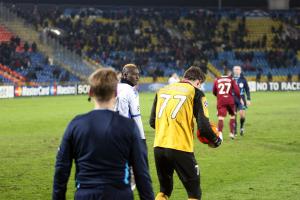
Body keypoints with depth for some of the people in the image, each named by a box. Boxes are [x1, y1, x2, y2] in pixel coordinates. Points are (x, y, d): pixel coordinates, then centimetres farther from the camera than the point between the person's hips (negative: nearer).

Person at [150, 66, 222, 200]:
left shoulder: (162, 90, 14)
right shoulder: (195, 92, 0)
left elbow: (152, 122, 17)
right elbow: (203, 126, -6)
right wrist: (215, 140, 12)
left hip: (159, 147, 5)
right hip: (180, 149, -5)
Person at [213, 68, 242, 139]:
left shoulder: (217, 80, 9)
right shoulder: (231, 80, 4)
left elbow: (214, 92, 15)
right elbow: (236, 90, -3)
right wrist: (239, 98, 10)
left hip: (220, 101, 1)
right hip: (230, 100, -1)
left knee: (221, 117, -5)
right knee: (232, 116, 19)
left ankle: (220, 133, -26)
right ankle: (232, 133, 17)